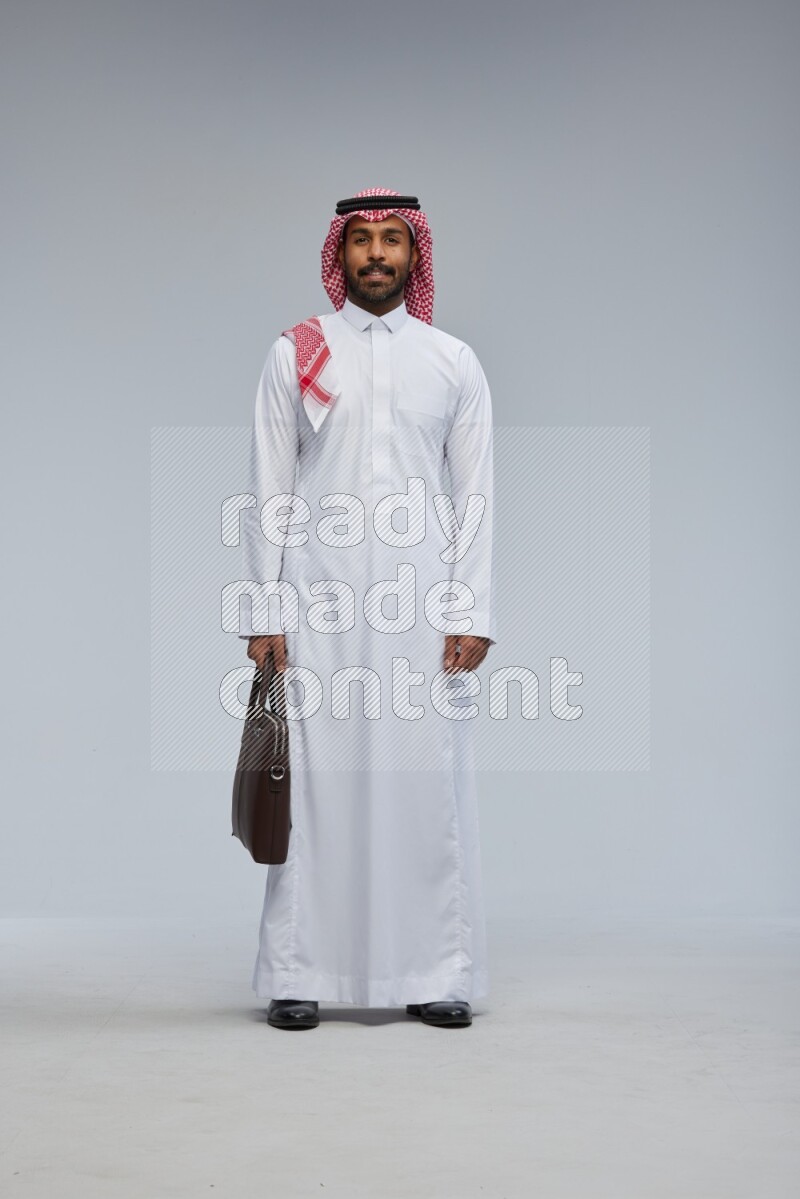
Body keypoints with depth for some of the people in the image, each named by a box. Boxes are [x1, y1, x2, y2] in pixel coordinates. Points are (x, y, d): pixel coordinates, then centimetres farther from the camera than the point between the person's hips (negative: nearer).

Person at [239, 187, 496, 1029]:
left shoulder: (454, 362, 10)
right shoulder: (295, 355, 8)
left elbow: (475, 497, 7)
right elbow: (269, 492, 5)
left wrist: (472, 614, -1)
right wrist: (264, 612, -2)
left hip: (421, 609, 1)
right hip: (318, 607, -1)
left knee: (428, 780, 0)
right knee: (314, 778, -1)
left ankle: (438, 975, 9)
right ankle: (299, 974, 9)